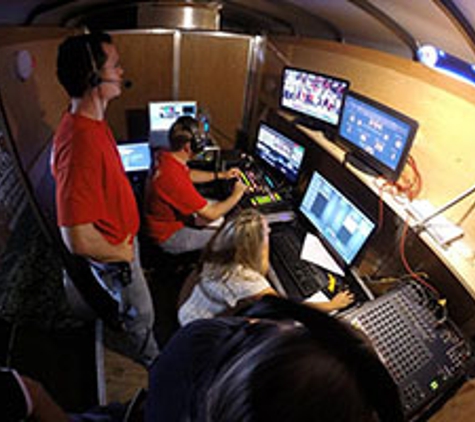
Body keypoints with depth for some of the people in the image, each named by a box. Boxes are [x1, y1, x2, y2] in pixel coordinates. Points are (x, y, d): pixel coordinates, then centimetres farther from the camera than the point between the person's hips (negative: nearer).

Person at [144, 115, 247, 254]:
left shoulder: (163, 156, -10)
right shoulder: (174, 178, -38)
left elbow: (189, 174, 13)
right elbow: (210, 215, -29)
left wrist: (221, 175, 10)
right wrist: (236, 195, -13)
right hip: (168, 235, -9)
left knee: (219, 205, 16)